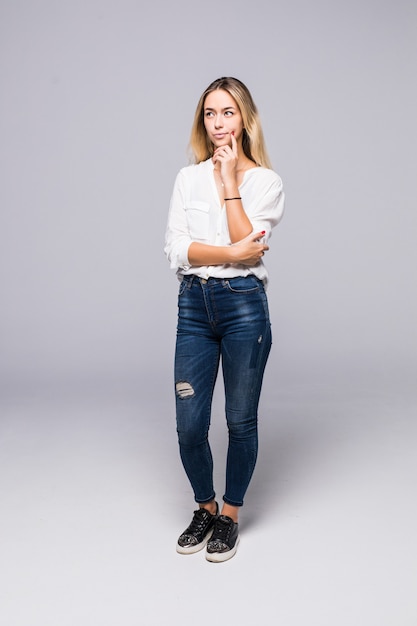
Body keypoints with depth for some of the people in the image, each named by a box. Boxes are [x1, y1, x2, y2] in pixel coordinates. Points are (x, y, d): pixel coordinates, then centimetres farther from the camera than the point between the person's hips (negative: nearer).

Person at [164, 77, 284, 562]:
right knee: (189, 426, 4)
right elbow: (176, 249, -3)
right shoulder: (188, 177, 8)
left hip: (243, 304, -2)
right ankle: (205, 509, 30)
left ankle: (230, 515, 30)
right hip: (194, 304, 3)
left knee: (241, 421, 9)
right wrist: (232, 253, -15)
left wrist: (229, 180, -11)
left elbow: (249, 244, -15)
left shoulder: (265, 180, 0)